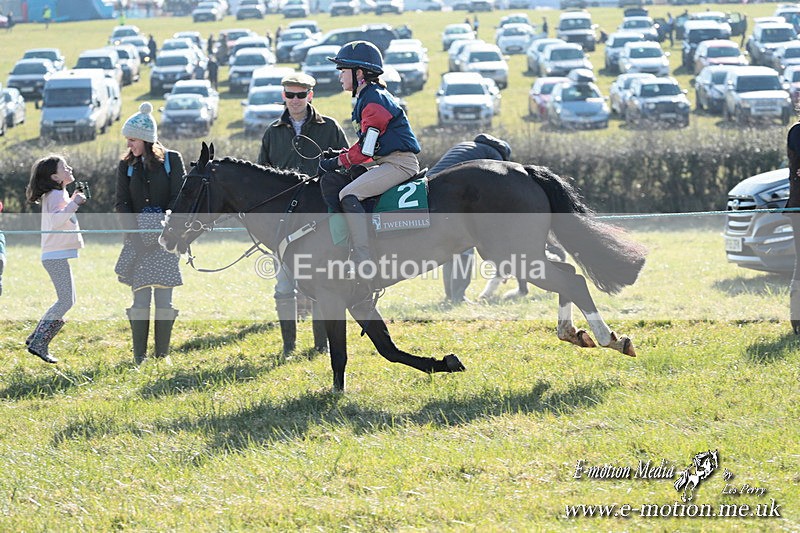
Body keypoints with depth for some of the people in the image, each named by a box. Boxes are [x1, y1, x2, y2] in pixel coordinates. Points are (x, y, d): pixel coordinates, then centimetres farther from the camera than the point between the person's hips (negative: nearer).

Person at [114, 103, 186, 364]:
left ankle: (162, 354, 3)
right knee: (141, 296, -4)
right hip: (138, 239, 1)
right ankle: (139, 356, -1)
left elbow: (179, 199, -2)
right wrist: (137, 236, -9)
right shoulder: (127, 165, 9)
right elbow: (121, 203, 3)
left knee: (164, 298, -2)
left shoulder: (171, 160, 3)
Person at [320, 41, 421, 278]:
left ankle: (363, 264, -31)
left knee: (349, 194, -26)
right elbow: (366, 145, 21)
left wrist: (339, 161, -7)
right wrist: (339, 157, 8)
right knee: (330, 181, 1)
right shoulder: (365, 99, 18)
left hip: (400, 162, -11)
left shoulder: (375, 101, -15)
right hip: (383, 162, 11)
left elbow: (366, 149, -18)